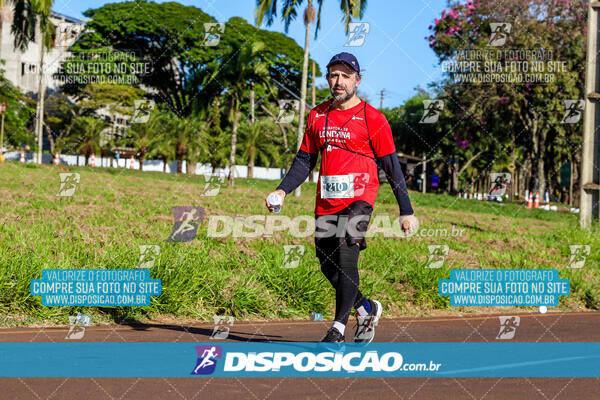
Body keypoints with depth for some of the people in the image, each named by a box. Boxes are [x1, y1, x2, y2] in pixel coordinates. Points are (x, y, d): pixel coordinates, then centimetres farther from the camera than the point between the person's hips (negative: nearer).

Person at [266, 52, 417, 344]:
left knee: (345, 256, -21)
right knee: (329, 266, 7)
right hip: (326, 202, 5)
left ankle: (338, 329, -16)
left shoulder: (372, 118, -3)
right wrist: (282, 190, 1)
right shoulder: (317, 116, 12)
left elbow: (391, 167, -1)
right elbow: (304, 161, 16)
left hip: (359, 198, -5)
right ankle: (366, 308, 31)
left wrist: (406, 212, -4)